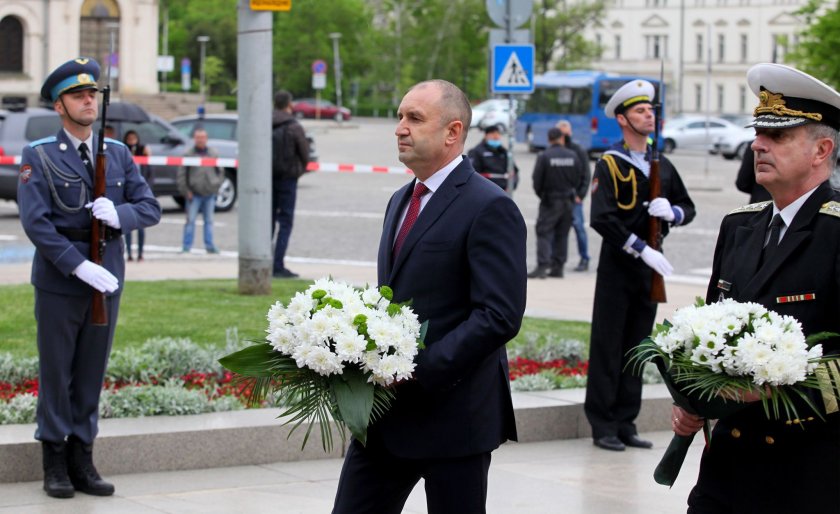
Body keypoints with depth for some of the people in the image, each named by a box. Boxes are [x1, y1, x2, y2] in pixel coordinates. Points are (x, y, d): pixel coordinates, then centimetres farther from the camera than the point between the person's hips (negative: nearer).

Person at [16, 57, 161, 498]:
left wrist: (118, 214, -17)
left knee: (92, 373, 8)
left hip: (107, 279, 4)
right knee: (56, 373, 3)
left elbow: (150, 208, 6)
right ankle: (55, 465, 11)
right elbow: (35, 222, -13)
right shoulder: (38, 156, -4)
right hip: (59, 282, -4)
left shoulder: (119, 154, 10)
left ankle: (82, 462, 16)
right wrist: (80, 267, -20)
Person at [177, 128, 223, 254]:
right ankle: (186, 247, -1)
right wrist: (186, 191, -6)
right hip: (194, 194, -3)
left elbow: (220, 171, 17)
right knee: (190, 220, -4)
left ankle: (209, 245, 15)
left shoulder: (213, 154, 8)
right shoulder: (188, 155, -1)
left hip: (210, 194, 3)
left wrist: (217, 185, 5)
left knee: (209, 220, 9)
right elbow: (181, 175, -1)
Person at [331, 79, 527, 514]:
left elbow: (500, 316, -19)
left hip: (452, 413, -8)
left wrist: (419, 369, -21)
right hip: (387, 411, 8)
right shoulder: (401, 200, 16)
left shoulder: (489, 208, -12)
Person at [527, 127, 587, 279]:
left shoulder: (544, 157, -12)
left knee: (544, 233, -3)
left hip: (550, 201, -4)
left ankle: (542, 266, -15)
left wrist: (541, 194, 8)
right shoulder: (573, 156, 0)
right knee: (562, 234, 11)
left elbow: (537, 180, -10)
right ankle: (558, 267, 12)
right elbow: (581, 177, 6)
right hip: (568, 201, 4)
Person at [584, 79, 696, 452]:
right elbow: (602, 219, -17)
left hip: (649, 268, 6)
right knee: (607, 348, -1)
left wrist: (671, 212, -7)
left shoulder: (662, 165, 13)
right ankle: (603, 426, 3)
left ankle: (625, 424, 16)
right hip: (617, 267, -6)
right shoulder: (610, 164, -7)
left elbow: (688, 208, 17)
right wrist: (641, 249, -21)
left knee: (637, 348, 10)